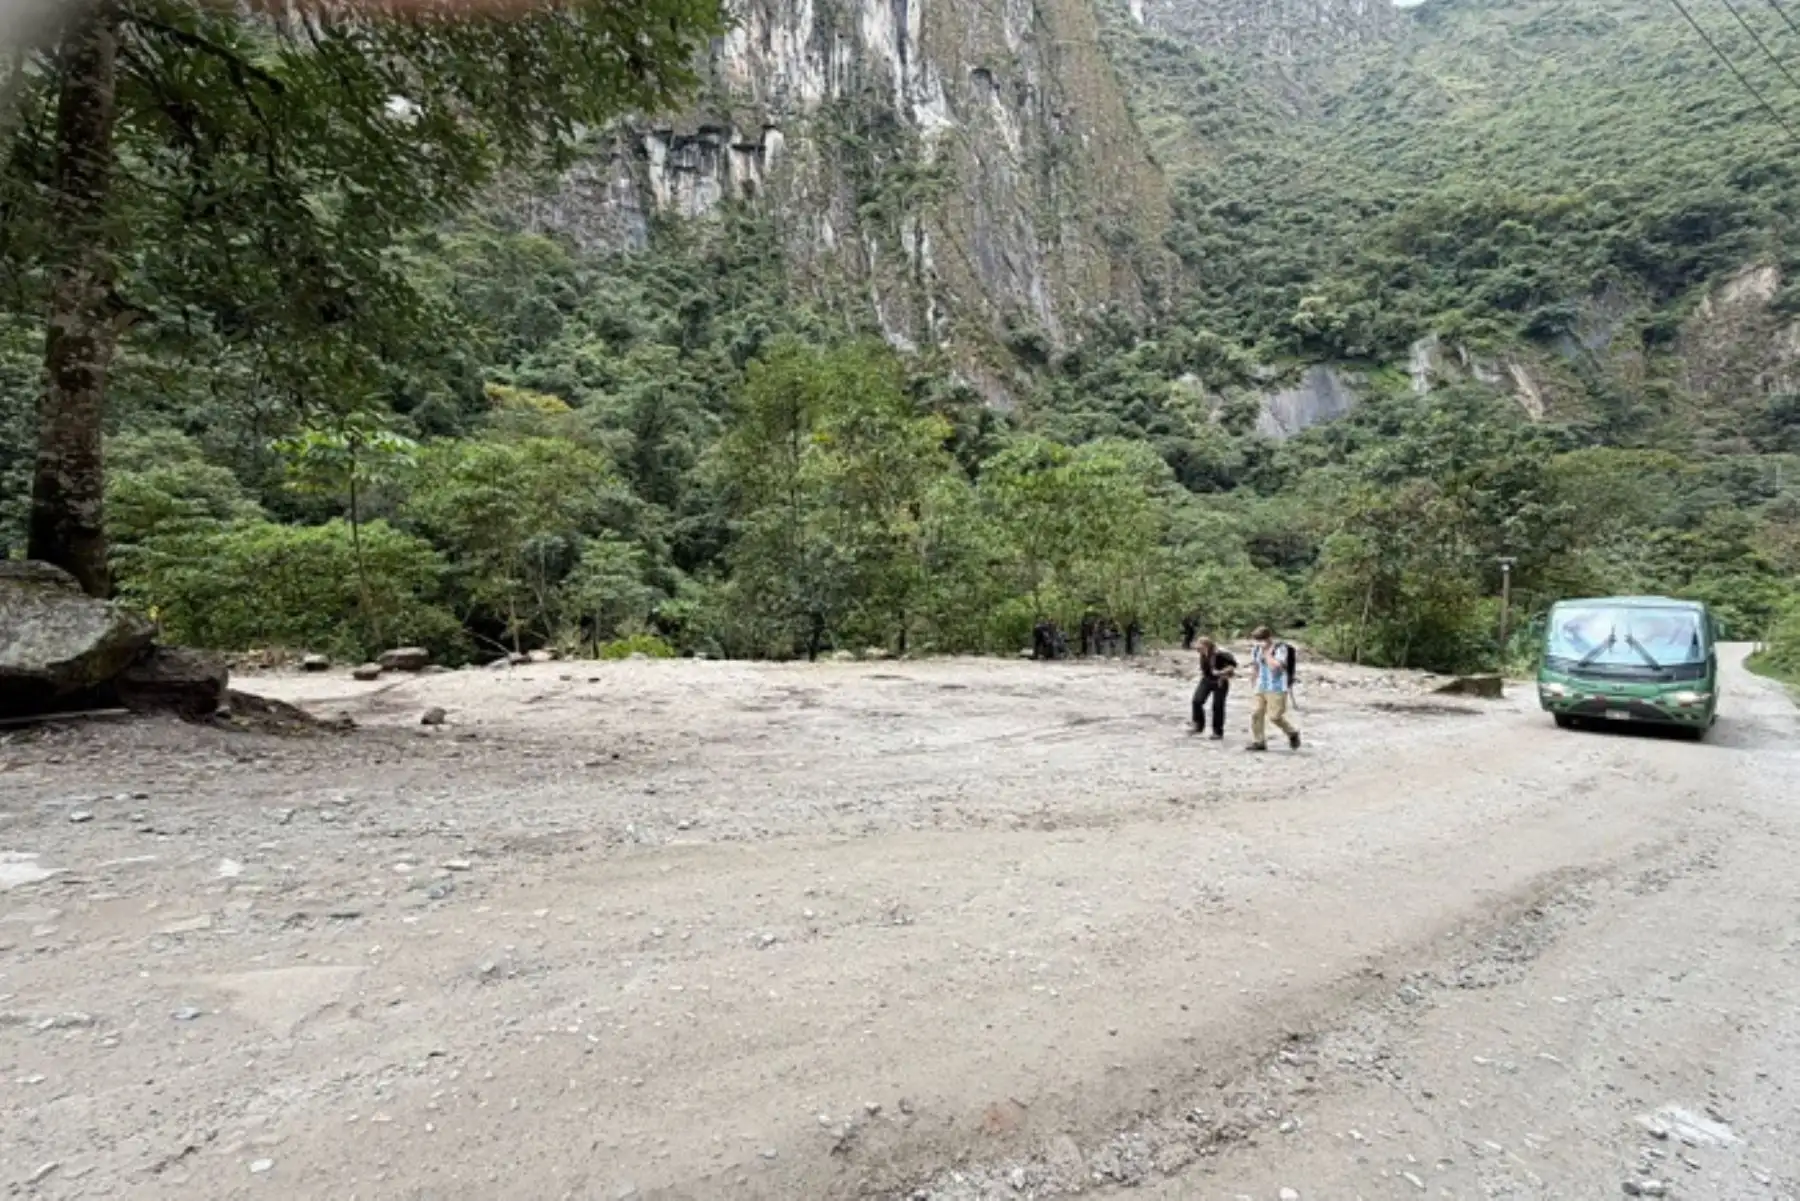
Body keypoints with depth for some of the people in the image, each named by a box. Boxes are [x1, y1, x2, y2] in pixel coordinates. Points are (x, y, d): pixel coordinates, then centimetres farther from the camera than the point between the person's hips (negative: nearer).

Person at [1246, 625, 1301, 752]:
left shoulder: (1280, 649, -11)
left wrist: (1267, 652, -21)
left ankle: (1293, 732, 20)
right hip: (1261, 688, 6)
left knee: (1274, 716, -7)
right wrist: (1253, 682, 26)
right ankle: (1258, 741, 7)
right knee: (1256, 713, -3)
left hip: (1277, 689, -6)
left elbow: (1275, 666, -25)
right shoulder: (1256, 649, 7)